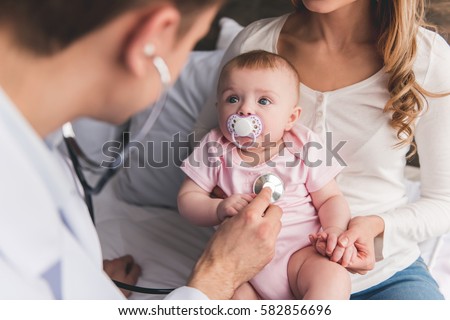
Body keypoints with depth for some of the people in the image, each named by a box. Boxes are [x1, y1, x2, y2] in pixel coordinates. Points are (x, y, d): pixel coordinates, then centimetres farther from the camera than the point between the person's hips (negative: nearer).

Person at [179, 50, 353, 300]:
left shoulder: (305, 148, 0)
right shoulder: (214, 149, 1)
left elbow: (330, 199, 5)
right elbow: (187, 199, 3)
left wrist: (335, 228, -17)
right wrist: (219, 209, -18)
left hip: (299, 253, -1)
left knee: (335, 280, -30)